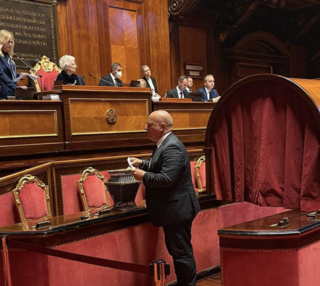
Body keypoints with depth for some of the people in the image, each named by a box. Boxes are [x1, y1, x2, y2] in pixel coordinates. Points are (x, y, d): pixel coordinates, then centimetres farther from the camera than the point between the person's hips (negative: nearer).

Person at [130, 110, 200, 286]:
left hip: (178, 209, -11)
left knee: (182, 252, 0)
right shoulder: (165, 144, 11)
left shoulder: (172, 147, -23)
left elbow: (167, 179, -30)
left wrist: (143, 176, -19)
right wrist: (142, 164, 10)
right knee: (176, 250, 19)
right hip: (172, 209, 11)